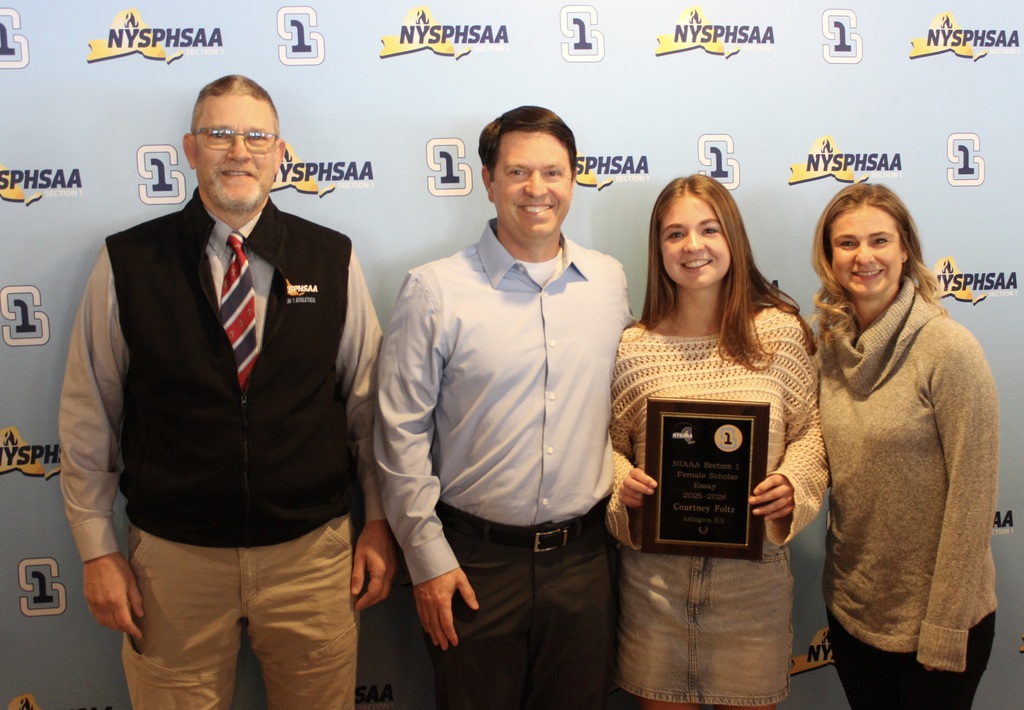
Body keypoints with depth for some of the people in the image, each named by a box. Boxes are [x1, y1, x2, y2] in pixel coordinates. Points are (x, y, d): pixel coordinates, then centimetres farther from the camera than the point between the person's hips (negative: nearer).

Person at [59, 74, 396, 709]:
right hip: (172, 558, 0)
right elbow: (88, 418, 2)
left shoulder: (333, 259, -1)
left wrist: (379, 522, 5)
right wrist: (98, 550, 2)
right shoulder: (127, 263, -3)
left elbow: (368, 403, 4)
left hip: (313, 553, 1)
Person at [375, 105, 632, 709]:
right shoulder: (434, 291, -8)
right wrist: (427, 557, -7)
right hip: (475, 562, -3)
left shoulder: (609, 281, 4)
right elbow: (402, 433, -6)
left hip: (584, 556, 3)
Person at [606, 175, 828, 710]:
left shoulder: (782, 332, -3)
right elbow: (610, 445, 7)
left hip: (754, 576, 0)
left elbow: (810, 429, 4)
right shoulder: (632, 348, -3)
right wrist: (621, 483, -13)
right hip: (655, 574, 0)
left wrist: (794, 481, -14)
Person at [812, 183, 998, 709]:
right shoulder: (831, 346, -1)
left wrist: (945, 630, -15)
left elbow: (972, 494, -17)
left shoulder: (948, 349, -18)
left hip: (931, 615, -5)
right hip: (850, 607, 5)